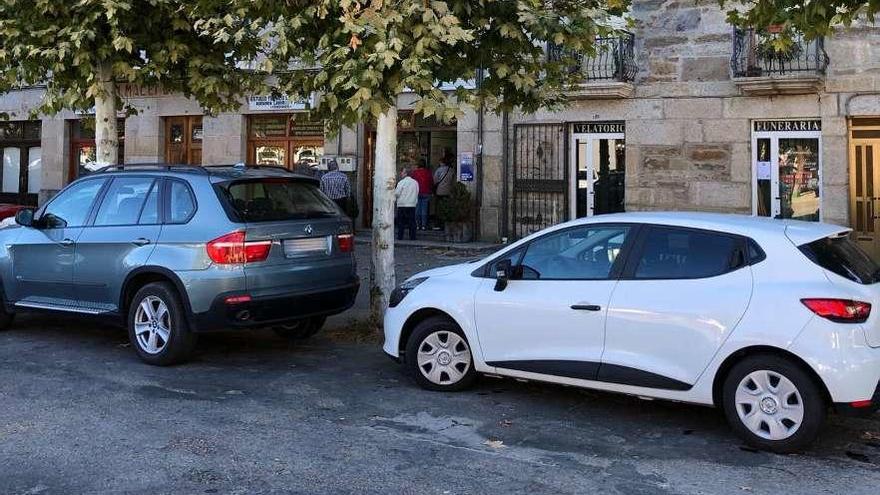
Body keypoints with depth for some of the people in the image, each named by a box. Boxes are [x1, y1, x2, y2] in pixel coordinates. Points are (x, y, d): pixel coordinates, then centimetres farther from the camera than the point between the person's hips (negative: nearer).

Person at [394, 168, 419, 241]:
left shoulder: (401, 182, -8)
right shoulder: (415, 182, 7)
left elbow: (396, 193, -9)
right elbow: (417, 193, 11)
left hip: (402, 204, -4)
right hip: (412, 204, 4)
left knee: (401, 221, 2)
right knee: (412, 221, 6)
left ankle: (400, 236, 0)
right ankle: (412, 237, 3)